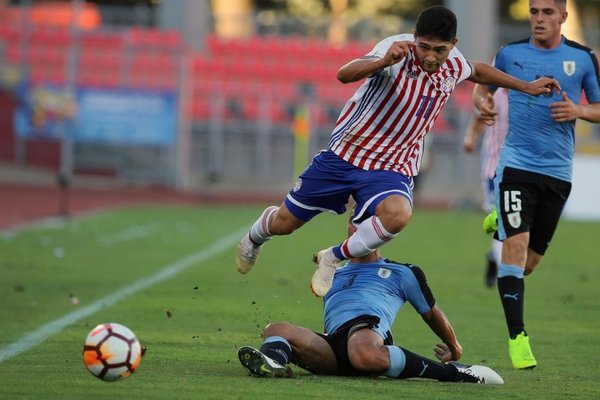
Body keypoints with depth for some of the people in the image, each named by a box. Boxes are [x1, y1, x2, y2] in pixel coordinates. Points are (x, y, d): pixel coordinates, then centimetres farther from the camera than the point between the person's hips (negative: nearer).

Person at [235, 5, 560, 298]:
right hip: (345, 153, -2)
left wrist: (525, 86, 24)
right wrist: (384, 61, -55)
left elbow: (478, 71, 24)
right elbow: (344, 75, -38)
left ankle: (333, 259, -9)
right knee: (285, 223, 10)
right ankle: (256, 236, 49)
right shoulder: (398, 50, -21)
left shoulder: (453, 65, -3)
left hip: (392, 169, 3)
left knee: (397, 214, -33)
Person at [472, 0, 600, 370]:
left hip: (558, 170, 2)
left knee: (530, 260, 9)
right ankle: (517, 336, -17)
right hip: (517, 162, -2)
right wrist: (483, 101, -3)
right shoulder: (510, 53, 2)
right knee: (517, 245, -18)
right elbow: (484, 84, 20)